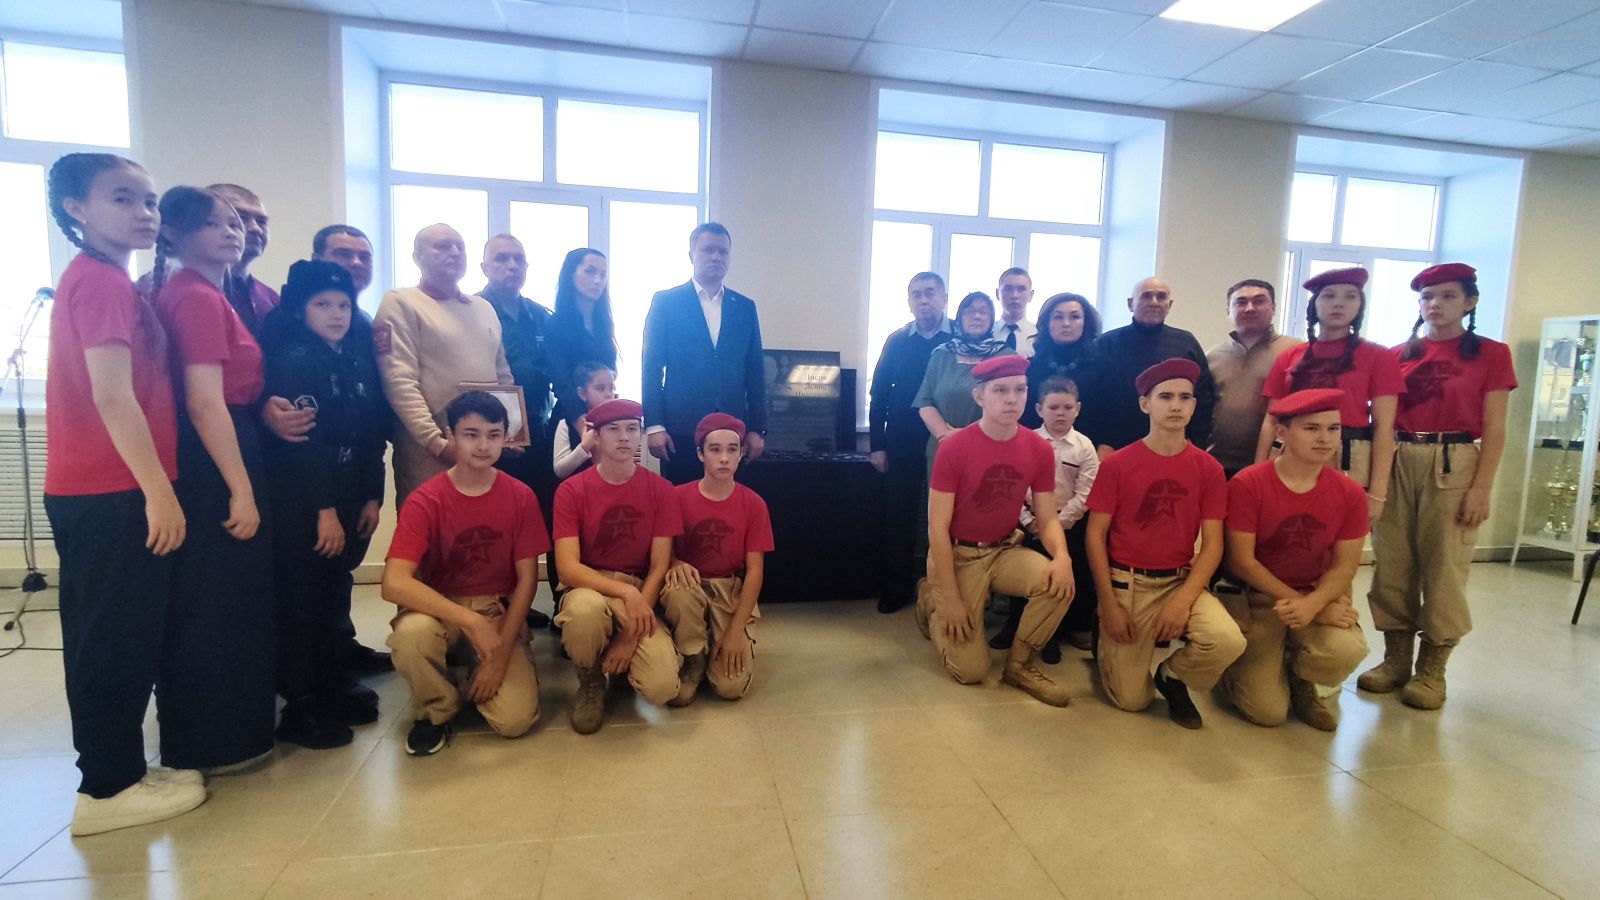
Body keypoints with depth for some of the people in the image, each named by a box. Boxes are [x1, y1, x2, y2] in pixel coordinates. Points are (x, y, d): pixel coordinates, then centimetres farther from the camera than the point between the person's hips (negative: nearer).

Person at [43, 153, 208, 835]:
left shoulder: (97, 279, 18)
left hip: (90, 493, 10)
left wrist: (153, 485, 17)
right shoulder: (104, 281, -12)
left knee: (108, 639, 15)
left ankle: (118, 771, 27)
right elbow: (113, 398, -20)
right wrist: (158, 490, -21)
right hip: (113, 495, -10)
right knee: (121, 640, -1)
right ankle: (109, 789, 11)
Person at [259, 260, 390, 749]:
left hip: (348, 497, 6)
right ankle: (300, 710, 12)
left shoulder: (358, 359, 10)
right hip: (301, 502, -6)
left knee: (336, 594, 13)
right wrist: (324, 509, -18)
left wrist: (372, 497, 5)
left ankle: (336, 689, 26)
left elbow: (372, 434, 10)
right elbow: (301, 439, -17)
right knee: (302, 601, 1)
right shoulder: (294, 359, -10)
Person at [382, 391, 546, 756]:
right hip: (440, 610, 0)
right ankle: (435, 711, -4)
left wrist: (501, 653, -13)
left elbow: (527, 579, -5)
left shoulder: (521, 497, -7)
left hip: (500, 612, 1)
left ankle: (478, 676, 18)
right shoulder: (425, 501, -13)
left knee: (515, 720, -19)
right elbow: (394, 584, -24)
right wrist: (472, 621, -32)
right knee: (411, 633, -37)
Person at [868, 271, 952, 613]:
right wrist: (877, 445, 2)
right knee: (898, 515, 7)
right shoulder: (897, 341, 6)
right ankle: (897, 587, 20)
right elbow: (879, 395, 6)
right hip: (902, 443, 2)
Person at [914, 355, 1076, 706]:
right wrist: (950, 598, -19)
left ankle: (1019, 665, 0)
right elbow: (937, 526, -17)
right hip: (957, 555, -4)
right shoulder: (953, 448, -19)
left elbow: (1047, 518, -2)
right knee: (972, 670, -8)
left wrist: (1062, 556, -25)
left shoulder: (1039, 449, -6)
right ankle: (932, 601, 23)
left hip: (1006, 550, 4)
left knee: (1058, 583, -26)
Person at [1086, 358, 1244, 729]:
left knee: (1229, 642, -27)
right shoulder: (1117, 464, -7)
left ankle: (1172, 676, 6)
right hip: (1126, 583, -2)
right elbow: (1095, 536, -6)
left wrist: (1183, 600, -16)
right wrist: (1109, 605, -11)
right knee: (1131, 699, -5)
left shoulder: (1208, 469, -1)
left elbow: (1212, 543, -2)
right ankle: (1110, 642, 29)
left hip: (1181, 581, 3)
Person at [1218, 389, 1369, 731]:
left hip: (1319, 596, 4)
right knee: (1268, 712, -13)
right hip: (1256, 599, -3)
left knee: (1347, 651, -31)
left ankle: (1300, 679, 7)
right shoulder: (1247, 485, -16)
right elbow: (1242, 562, -13)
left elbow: (1344, 567, -2)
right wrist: (1295, 601, -18)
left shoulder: (1350, 494, -4)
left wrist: (1312, 605, -21)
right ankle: (1246, 670, 25)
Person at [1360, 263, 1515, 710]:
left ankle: (1432, 669, 11)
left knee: (1444, 566, -1)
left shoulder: (1491, 354, 5)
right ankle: (1396, 657, 16)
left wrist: (1482, 488, -8)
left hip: (1455, 466, -2)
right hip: (1397, 462, 2)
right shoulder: (1398, 355, 11)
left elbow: (1494, 430, 1)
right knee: (1392, 563, 3)